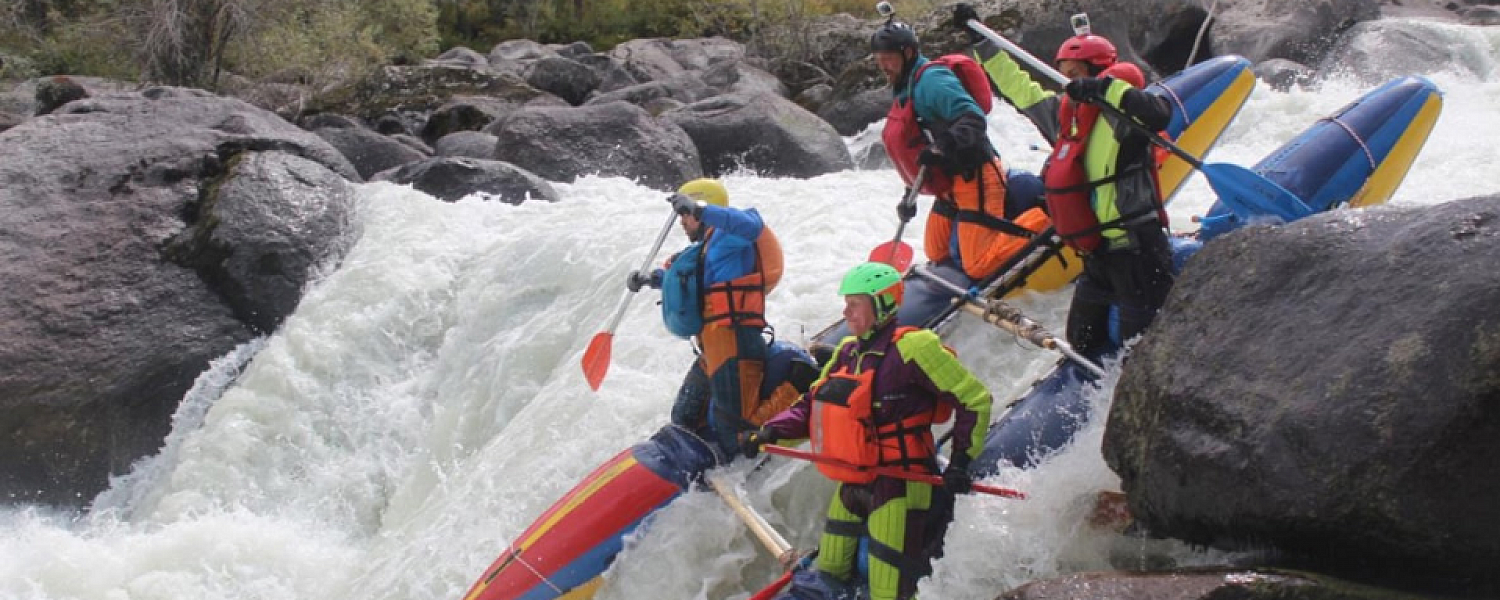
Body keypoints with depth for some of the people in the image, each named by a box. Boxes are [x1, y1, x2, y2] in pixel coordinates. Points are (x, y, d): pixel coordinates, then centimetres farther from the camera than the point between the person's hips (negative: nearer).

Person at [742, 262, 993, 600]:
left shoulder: (911, 349, -15)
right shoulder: (849, 352, 9)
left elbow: (974, 399, -12)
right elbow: (813, 405, 15)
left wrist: (961, 460, -14)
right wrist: (772, 431, -1)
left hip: (898, 486, -8)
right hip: (853, 486, 8)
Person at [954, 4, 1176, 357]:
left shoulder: (1118, 113, -13)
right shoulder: (1064, 113, 11)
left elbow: (1160, 114, -34)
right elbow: (1019, 89, 23)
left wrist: (1104, 88, -38)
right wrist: (979, 40, 26)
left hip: (1138, 251, -9)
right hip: (1098, 256, 9)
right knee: (1083, 342, 18)